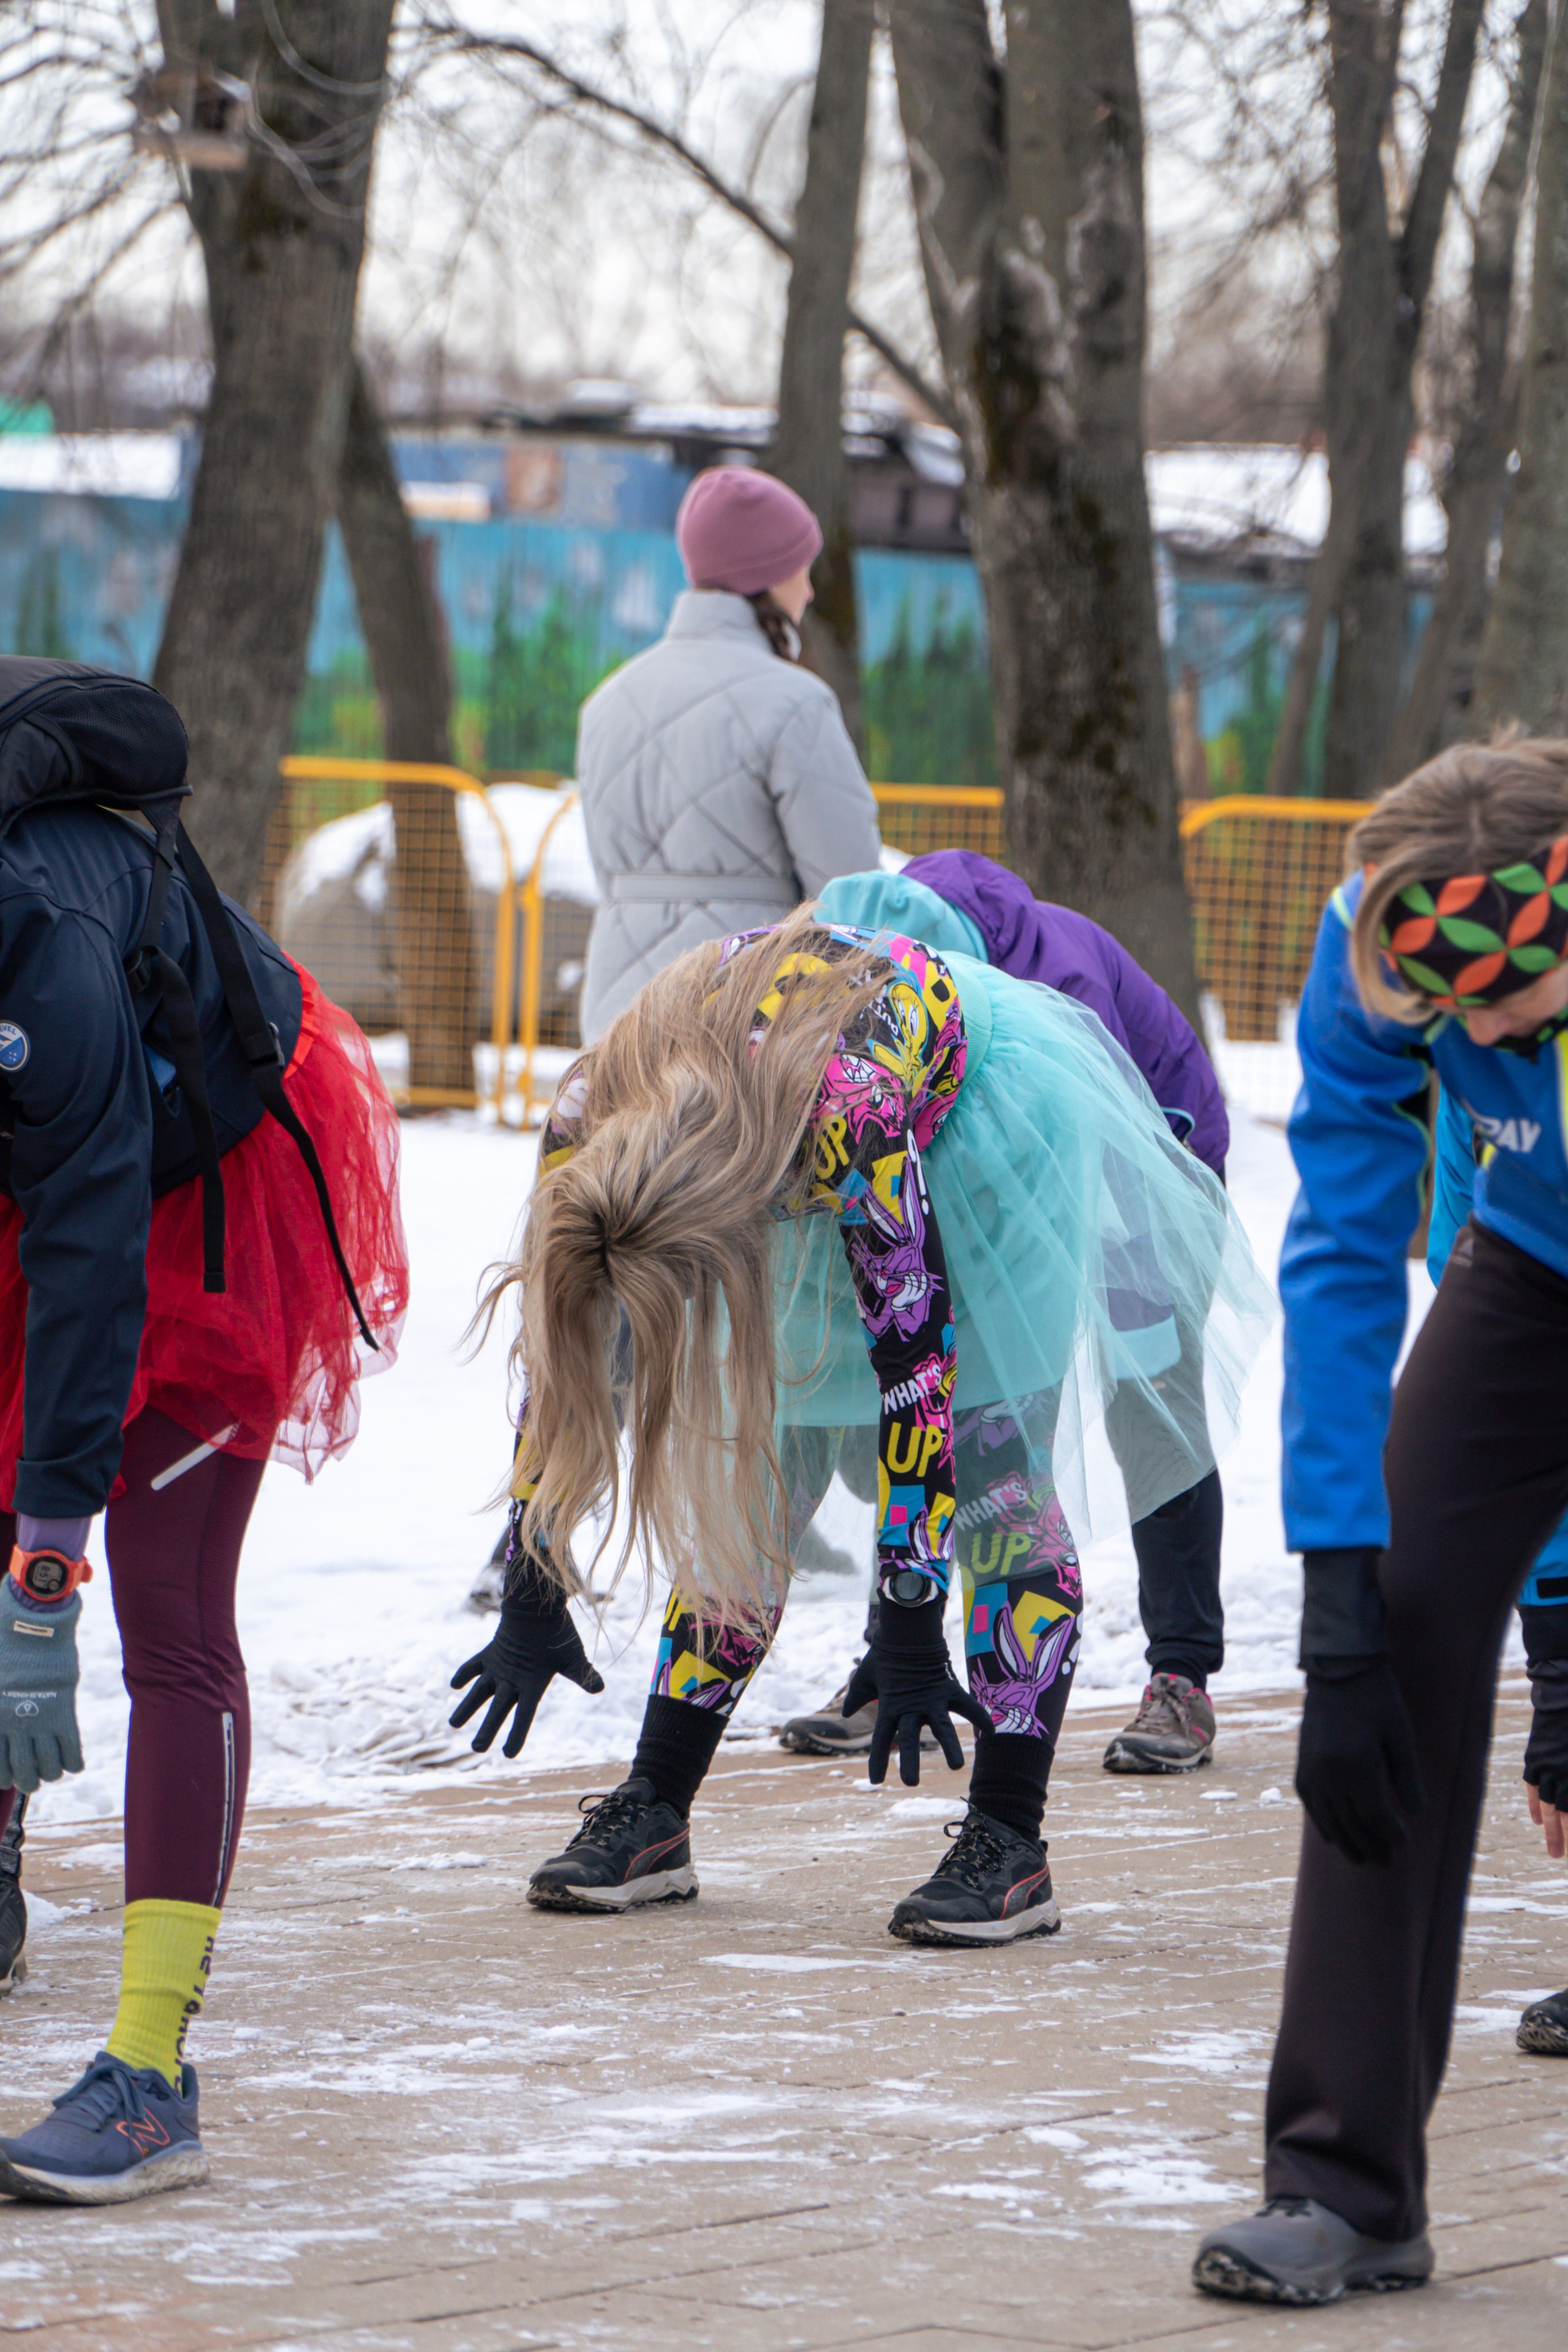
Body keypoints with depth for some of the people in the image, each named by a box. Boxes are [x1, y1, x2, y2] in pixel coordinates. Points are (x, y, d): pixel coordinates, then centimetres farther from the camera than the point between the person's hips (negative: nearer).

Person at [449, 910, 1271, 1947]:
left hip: (985, 1111, -5)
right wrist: (532, 1602, -11)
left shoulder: (852, 1111, -43)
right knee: (756, 1461, -1)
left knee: (996, 1457, -12)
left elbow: (913, 1366, -34)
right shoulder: (587, 1124, -28)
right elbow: (564, 1367, -15)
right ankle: (656, 1814, 6)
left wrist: (911, 1625, -29)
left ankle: (1011, 1845, -11)